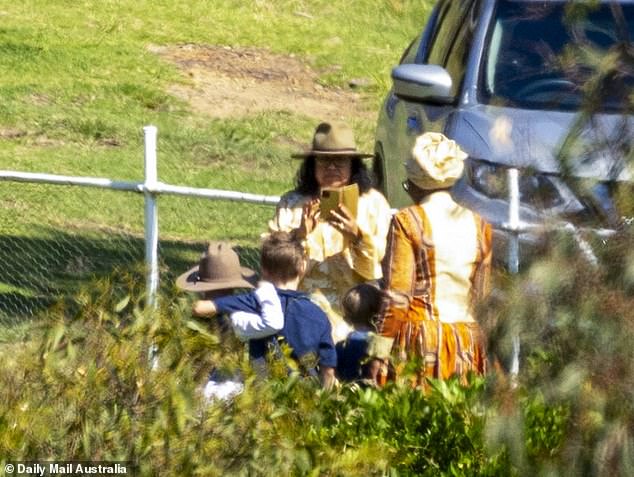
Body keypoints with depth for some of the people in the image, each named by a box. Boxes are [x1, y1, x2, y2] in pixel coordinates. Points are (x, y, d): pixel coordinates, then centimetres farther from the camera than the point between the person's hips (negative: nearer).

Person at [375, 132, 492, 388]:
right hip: (467, 341, 5)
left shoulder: (407, 221, -4)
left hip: (420, 339, -4)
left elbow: (397, 296, -8)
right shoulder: (480, 225, 10)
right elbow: (483, 296, 12)